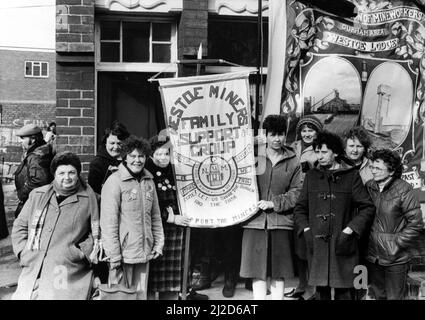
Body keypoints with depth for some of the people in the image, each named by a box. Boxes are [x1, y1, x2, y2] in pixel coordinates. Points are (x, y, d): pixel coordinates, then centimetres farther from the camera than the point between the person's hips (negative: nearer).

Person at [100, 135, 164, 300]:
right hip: (123, 253, -5)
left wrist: (158, 243, 8)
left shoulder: (149, 181, 10)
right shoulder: (114, 181, -9)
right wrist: (114, 255, -15)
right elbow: (108, 221, -13)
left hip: (145, 253, 6)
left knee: (141, 295, 13)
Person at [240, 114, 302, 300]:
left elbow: (297, 192, 2)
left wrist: (274, 203, -10)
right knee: (258, 270, 3)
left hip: (281, 222, 1)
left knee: (279, 272, 7)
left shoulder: (293, 162, 6)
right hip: (255, 221, 0)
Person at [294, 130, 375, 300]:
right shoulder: (311, 176, 11)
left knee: (344, 292, 0)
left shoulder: (351, 175, 1)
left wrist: (349, 231, -10)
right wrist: (306, 231, 0)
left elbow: (368, 208, -1)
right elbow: (300, 208, 15)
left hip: (343, 246, -2)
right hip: (316, 245, 3)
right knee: (321, 290, 8)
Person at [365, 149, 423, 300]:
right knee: (377, 295, 19)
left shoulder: (403, 190, -13)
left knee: (394, 297, 7)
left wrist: (397, 244, -12)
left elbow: (416, 223, -11)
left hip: (395, 259, -4)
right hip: (372, 257, 4)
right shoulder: (368, 187, 1)